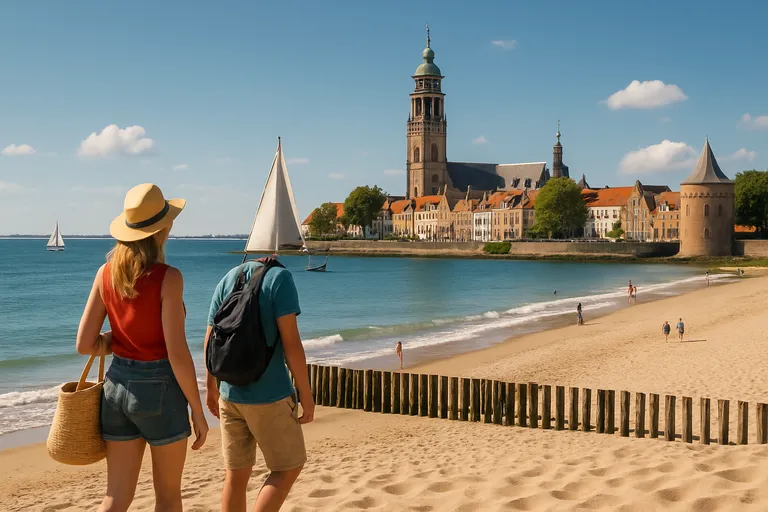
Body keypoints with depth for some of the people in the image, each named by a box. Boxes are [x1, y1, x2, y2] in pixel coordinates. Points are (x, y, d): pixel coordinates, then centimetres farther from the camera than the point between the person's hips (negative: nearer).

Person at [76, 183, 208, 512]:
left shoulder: (106, 273, 0)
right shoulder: (168, 278, -16)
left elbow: (85, 344, 0)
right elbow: (177, 354, -18)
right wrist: (198, 411, -9)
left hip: (118, 385, 5)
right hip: (159, 388, -5)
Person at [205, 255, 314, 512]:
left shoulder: (227, 279, 7)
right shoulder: (279, 277, -12)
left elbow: (210, 340, 10)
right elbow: (290, 342, -16)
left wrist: (211, 387, 20)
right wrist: (306, 393, -10)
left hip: (230, 393, 6)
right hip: (269, 394, -6)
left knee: (237, 473, 13)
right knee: (289, 467, 9)